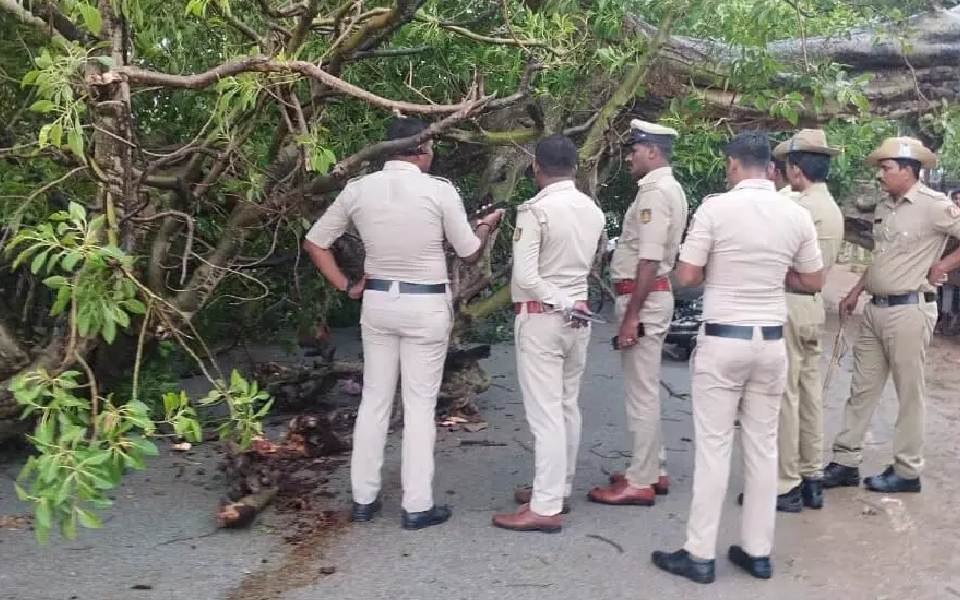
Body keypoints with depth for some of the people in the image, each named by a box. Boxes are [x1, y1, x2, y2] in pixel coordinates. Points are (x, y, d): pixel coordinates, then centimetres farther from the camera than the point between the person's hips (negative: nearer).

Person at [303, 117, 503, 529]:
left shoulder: (358, 189, 0)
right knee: (420, 404, 3)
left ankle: (363, 498, 21)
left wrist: (346, 286, 9)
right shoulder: (439, 190, -11)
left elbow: (314, 242, 5)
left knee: (374, 399, 13)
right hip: (426, 306, -4)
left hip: (377, 302, 4)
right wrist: (487, 226, 19)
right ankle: (417, 506, 9)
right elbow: (470, 252, -1)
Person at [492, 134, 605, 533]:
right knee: (567, 406, 15)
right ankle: (559, 489, 27)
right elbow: (589, 265, 8)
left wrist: (556, 301, -10)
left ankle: (546, 508, 1)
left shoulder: (535, 210, -16)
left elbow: (525, 276, -20)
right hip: (578, 315, 7)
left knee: (545, 412, -4)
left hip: (540, 318, -7)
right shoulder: (593, 211, 4)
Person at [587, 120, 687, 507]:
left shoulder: (655, 192, -16)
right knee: (645, 388, 17)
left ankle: (640, 482, 5)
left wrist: (631, 315, -22)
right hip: (649, 295, 11)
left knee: (641, 391, -4)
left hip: (643, 298, -11)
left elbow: (649, 260, -23)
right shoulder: (664, 189, 16)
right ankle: (653, 470, 28)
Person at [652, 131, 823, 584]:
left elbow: (686, 277, -9)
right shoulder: (797, 216, 2)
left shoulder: (715, 208, -11)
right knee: (763, 446, 12)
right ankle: (758, 551, 20)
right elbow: (813, 282, 10)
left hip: (722, 341, -4)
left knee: (713, 446, 2)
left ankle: (700, 554, 8)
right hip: (771, 342, 4)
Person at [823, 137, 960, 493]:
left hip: (909, 310, -8)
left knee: (909, 394, 4)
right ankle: (846, 462, 17)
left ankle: (907, 471, 15)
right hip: (875, 308, 8)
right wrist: (856, 292, 18)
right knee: (862, 390, 10)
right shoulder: (883, 209, 12)